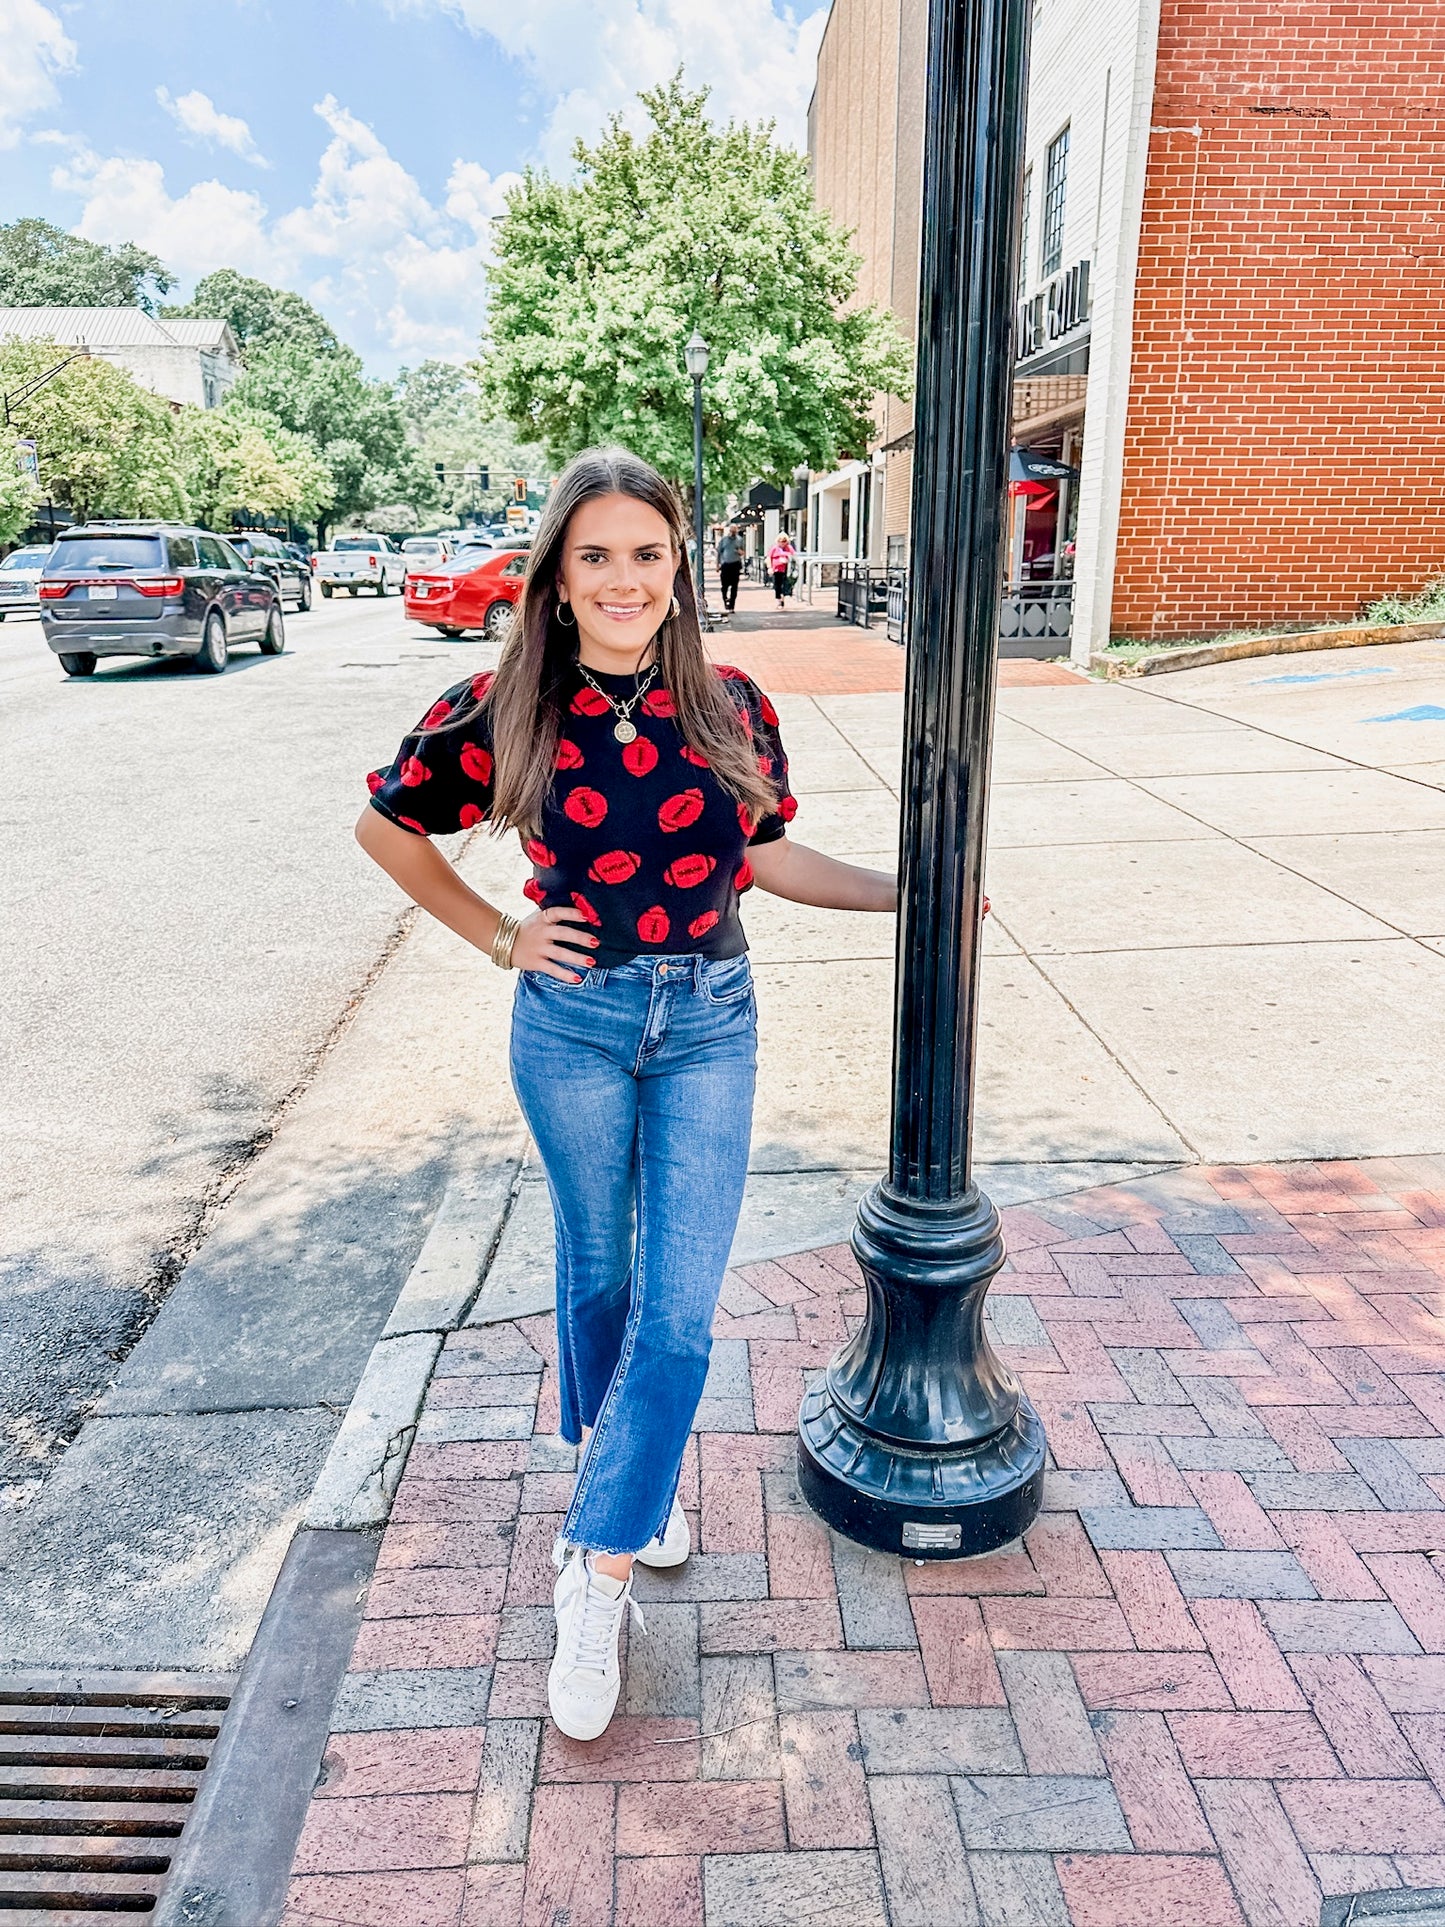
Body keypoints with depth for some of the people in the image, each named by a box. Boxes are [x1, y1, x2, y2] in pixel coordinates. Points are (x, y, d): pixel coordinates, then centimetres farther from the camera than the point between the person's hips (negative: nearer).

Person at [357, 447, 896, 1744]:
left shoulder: (731, 708, -5)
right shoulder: (507, 712, -9)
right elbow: (387, 824, 5)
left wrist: (908, 890, 4)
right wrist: (500, 938, -1)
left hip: (708, 1020, 1)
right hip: (574, 1021, -1)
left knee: (682, 1306, 0)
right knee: (599, 1276, 16)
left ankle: (600, 1569, 17)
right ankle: (633, 1471, 44)